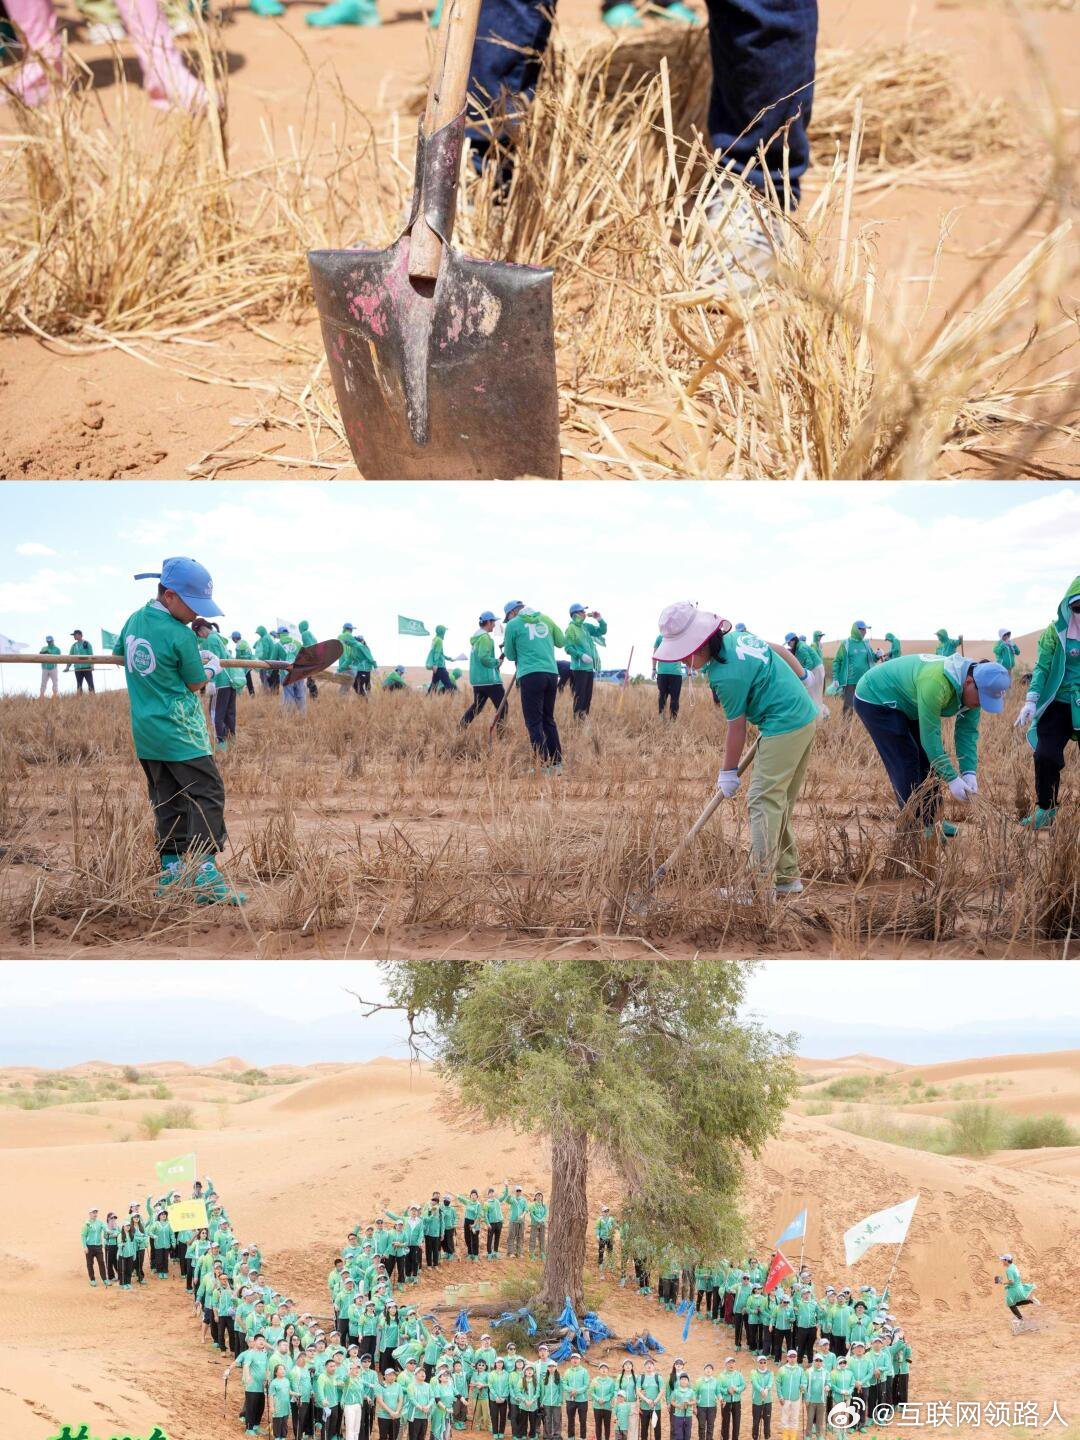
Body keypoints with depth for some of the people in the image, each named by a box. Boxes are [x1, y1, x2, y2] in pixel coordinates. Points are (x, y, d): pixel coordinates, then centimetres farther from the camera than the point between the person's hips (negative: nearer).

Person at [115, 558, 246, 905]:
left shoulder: (134, 620, 7)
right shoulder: (180, 635, -16)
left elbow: (119, 652, 26)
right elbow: (195, 684, -6)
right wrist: (212, 667, 14)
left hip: (145, 733, 8)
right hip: (179, 733, -8)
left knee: (167, 802, 12)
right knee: (206, 795, -8)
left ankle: (171, 873, 12)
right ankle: (204, 874, -18)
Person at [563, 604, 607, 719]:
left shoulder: (586, 626, 13)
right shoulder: (571, 629, -9)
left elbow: (602, 631, 18)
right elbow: (568, 648, -14)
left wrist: (600, 619, 3)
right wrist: (581, 655, -24)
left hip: (590, 667, 8)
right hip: (579, 667, -8)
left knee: (588, 696, 10)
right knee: (579, 695, -8)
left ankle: (583, 717, 17)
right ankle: (576, 719, -7)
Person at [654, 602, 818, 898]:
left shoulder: (727, 675, -22)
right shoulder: (737, 638, 4)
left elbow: (737, 727, -12)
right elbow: (781, 651, 18)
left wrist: (729, 772, 0)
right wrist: (802, 676, 35)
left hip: (784, 727, -10)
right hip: (807, 718, 10)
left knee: (764, 801, -10)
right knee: (781, 802, 16)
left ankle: (762, 883, -14)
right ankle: (787, 875, 21)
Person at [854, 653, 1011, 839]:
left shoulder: (973, 689, -13)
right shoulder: (937, 683, -40)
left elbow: (967, 733, -9)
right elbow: (930, 736, -35)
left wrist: (969, 773, -23)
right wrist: (952, 779, -33)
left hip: (905, 706, 9)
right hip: (874, 700, -9)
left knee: (930, 759, 5)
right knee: (905, 764, -13)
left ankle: (929, 820, 15)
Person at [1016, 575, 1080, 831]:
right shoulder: (1056, 630, -6)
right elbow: (1042, 667, -6)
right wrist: (1031, 700, -16)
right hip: (1059, 704, -1)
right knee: (1046, 756, -6)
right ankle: (1045, 811, 9)